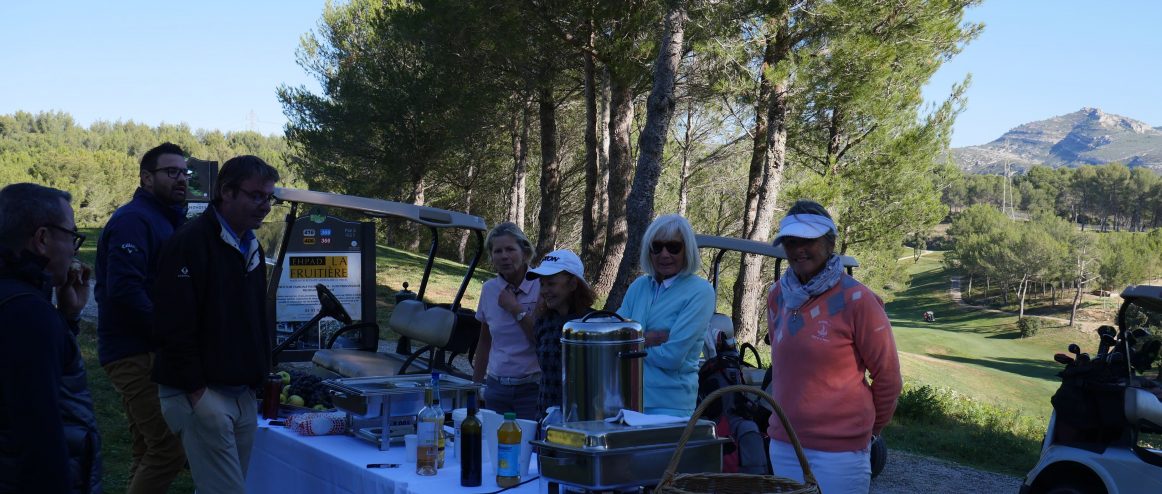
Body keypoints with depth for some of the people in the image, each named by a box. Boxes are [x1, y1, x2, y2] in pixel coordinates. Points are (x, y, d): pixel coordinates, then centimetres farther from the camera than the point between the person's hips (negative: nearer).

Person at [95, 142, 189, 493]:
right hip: (135, 354, -10)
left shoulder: (164, 220, 18)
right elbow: (124, 290, -24)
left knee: (150, 452, 15)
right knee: (171, 449, -13)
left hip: (145, 353, 10)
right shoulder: (133, 220, -12)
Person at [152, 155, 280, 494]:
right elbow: (174, 326, -18)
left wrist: (261, 374, 14)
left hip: (243, 396, 8)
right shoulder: (190, 242, -12)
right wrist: (198, 393, -18)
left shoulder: (252, 249, 15)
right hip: (201, 394, -8)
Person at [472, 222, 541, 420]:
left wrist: (516, 309, -14)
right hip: (496, 387, 4)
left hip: (532, 389, -4)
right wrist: (476, 384, 16)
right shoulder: (489, 289, 5)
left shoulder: (541, 286, -8)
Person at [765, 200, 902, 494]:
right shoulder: (778, 296, 5)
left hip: (839, 450, -5)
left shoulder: (856, 300, -10)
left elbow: (888, 377, -2)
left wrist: (870, 428, 8)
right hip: (782, 446, 5)